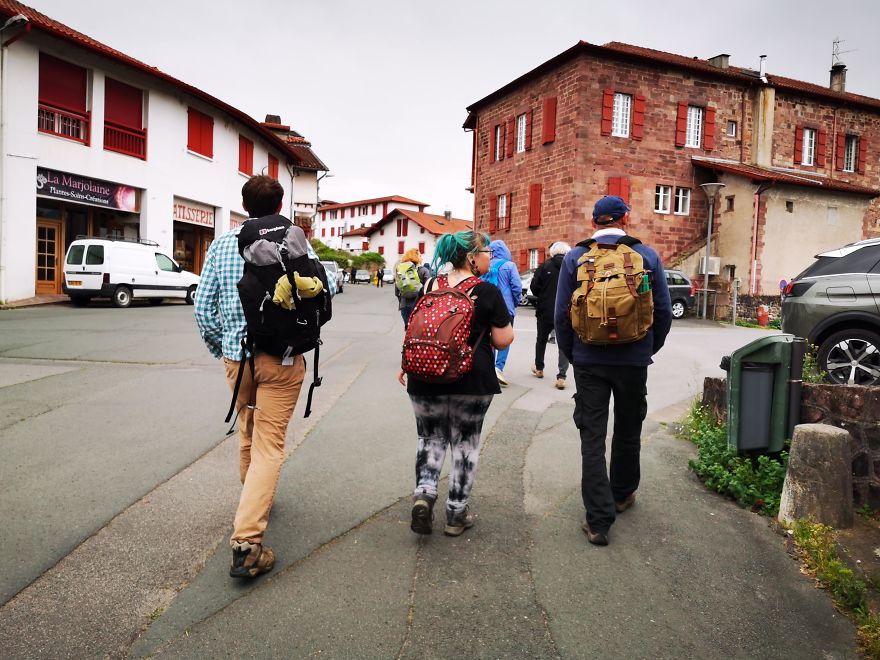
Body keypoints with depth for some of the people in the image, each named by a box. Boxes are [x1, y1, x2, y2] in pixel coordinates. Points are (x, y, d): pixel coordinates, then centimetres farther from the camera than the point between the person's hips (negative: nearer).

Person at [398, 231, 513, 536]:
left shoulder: (430, 286, 4)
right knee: (465, 442, 11)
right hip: (471, 380, -3)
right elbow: (503, 340, -7)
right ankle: (456, 514, 18)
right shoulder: (487, 292, -8)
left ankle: (423, 493, -1)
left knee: (430, 437, 18)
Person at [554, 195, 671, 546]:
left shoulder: (575, 257, -1)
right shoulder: (647, 256, -1)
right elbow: (664, 311, 1)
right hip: (633, 360, 1)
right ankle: (622, 494, 39)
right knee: (628, 431, 20)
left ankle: (598, 520, 3)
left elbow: (561, 314, -2)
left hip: (588, 360, -1)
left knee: (592, 438, 3)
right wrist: (649, 348, 16)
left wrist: (571, 353, 11)